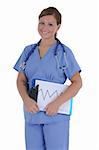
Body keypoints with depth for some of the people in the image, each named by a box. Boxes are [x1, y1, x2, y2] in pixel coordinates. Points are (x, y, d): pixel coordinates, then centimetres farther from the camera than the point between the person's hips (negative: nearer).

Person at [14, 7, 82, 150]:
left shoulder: (64, 52, -2)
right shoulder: (29, 51, 9)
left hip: (55, 114, -4)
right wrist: (26, 100, -10)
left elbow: (77, 82, -5)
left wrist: (57, 103, -16)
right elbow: (21, 80, 10)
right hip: (32, 113, 4)